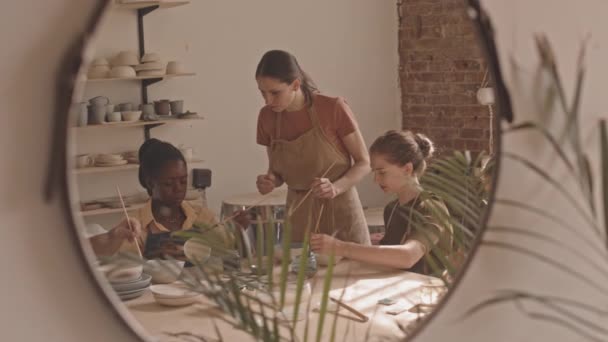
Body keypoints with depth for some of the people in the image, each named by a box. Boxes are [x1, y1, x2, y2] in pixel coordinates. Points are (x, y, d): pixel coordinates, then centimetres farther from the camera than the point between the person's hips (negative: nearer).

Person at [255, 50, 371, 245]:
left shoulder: (334, 109, -16)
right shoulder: (267, 117, -3)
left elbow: (364, 162, -8)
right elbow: (278, 171, 9)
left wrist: (336, 188, -24)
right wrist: (270, 181, -13)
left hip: (339, 212, -3)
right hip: (299, 214, 3)